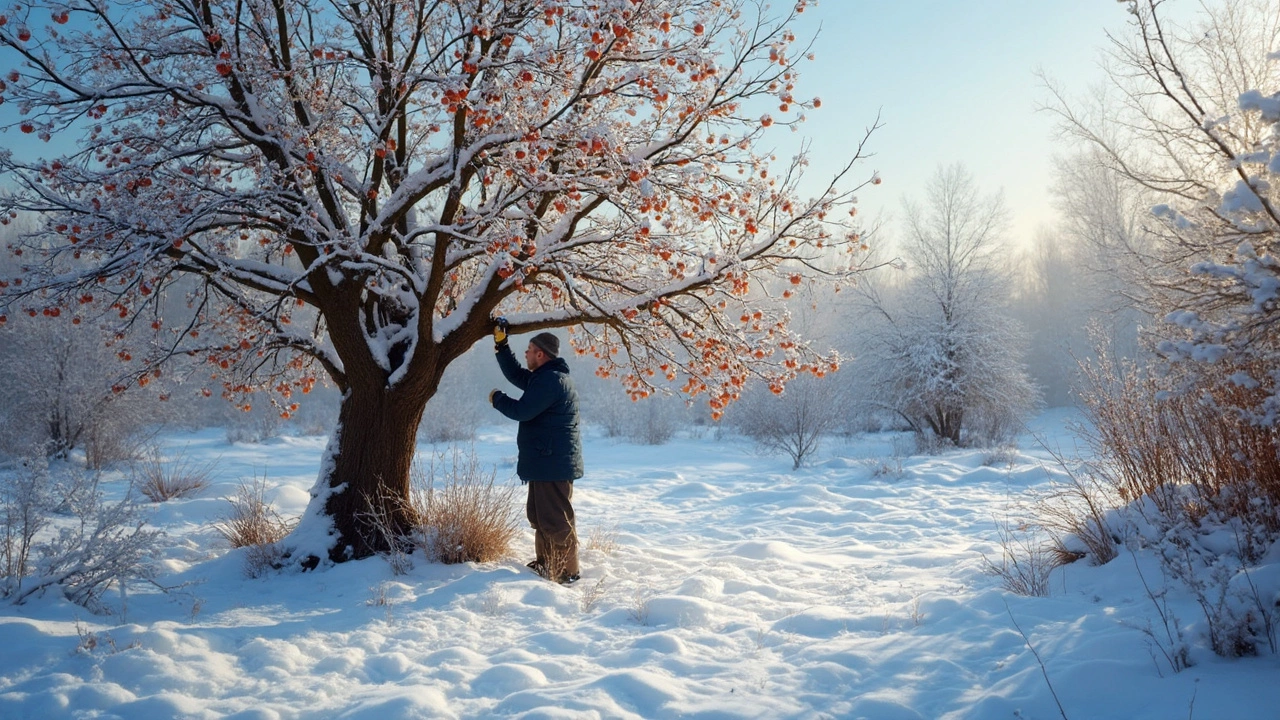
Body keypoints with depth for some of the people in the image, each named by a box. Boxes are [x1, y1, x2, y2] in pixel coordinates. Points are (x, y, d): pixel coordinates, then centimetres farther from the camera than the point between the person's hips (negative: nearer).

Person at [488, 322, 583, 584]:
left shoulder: (550, 380, -19)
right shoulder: (545, 377, 16)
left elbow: (521, 411, -20)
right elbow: (516, 374, 27)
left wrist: (497, 398, -1)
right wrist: (501, 344, 22)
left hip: (553, 464, -11)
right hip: (546, 462, 11)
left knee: (555, 519, -7)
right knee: (538, 515, 20)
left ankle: (566, 572, -2)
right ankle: (545, 564, 31)